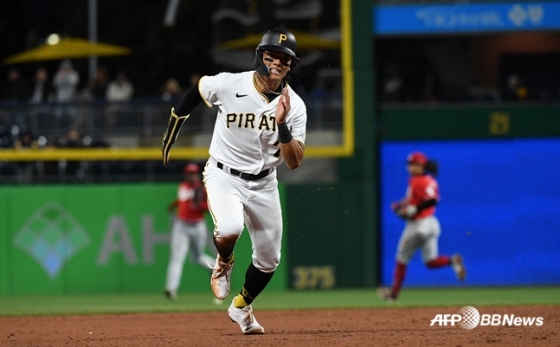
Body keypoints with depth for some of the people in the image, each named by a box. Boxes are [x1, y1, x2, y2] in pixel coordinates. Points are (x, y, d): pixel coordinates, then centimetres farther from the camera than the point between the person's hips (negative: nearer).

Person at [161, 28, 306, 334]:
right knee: (229, 230, -32)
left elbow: (294, 163, -17)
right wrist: (171, 132, 9)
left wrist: (282, 125, -32)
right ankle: (223, 263, 6)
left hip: (263, 184, 3)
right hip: (223, 175, -3)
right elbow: (195, 90, 4)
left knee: (269, 259, 10)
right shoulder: (228, 85, -19)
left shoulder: (294, 106, -14)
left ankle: (241, 308, 39)